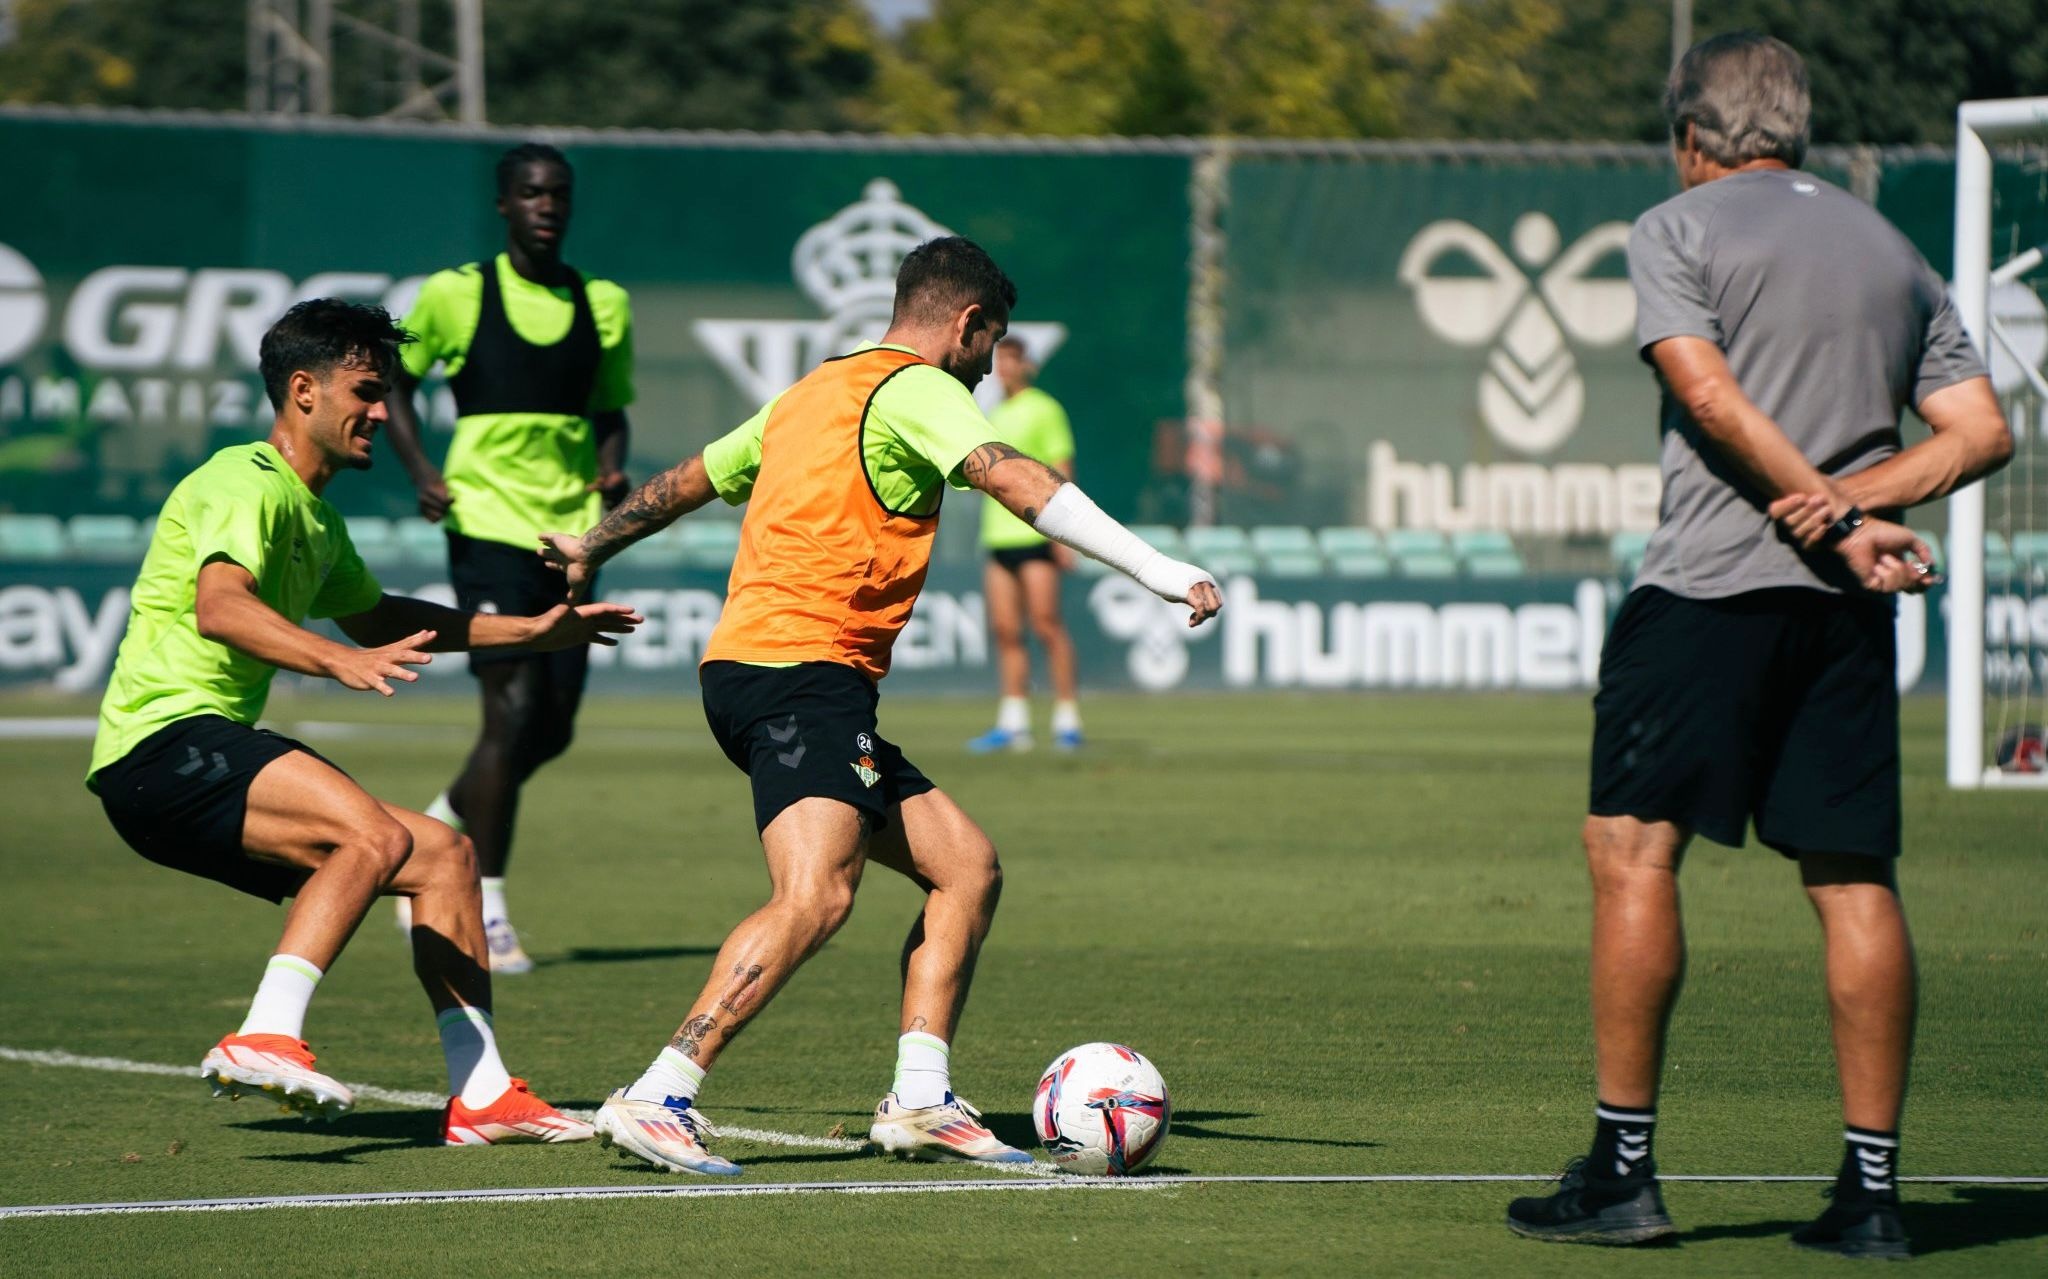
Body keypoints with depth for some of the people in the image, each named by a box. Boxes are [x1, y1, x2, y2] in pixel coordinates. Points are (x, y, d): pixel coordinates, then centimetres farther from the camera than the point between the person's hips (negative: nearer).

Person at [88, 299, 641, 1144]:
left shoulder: (315, 518, 21)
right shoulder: (248, 484, -10)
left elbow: (378, 618, 39)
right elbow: (219, 606, -29)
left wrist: (532, 631, 37)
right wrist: (339, 662, -44)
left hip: (217, 751, 10)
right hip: (163, 744, -10)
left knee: (443, 854, 8)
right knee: (376, 834, -30)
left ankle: (481, 1094, 6)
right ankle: (266, 1038, -39)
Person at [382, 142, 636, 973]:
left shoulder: (605, 305, 10)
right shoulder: (455, 295, -1)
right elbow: (392, 378, 10)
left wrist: (613, 472, 0)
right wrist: (420, 471, -5)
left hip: (570, 531, 5)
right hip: (489, 524, -5)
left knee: (552, 728, 5)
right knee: (513, 711, -14)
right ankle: (483, 913, -6)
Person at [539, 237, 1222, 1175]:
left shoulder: (817, 394, 24)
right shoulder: (916, 389, -4)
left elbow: (689, 481, 36)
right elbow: (1016, 482, -19)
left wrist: (591, 548, 52)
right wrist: (1159, 572, -24)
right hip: (799, 668, -11)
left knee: (966, 867, 8)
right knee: (815, 897, -25)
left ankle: (919, 1101, 2)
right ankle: (656, 1101, -28)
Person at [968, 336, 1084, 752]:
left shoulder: (1044, 410, -2)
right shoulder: (996, 416, 18)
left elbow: (1061, 473, -6)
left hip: (1037, 533, -7)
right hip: (999, 537, 7)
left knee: (1046, 624, -9)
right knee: (1005, 630, 2)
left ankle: (1067, 721, -5)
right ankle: (1013, 723, 4)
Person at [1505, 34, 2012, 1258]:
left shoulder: (1678, 230, 2)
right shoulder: (1894, 251, 17)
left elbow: (1709, 394, -12)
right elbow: (1983, 432, 8)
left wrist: (1837, 515, -13)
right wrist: (1857, 501, -5)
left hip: (1711, 581, -5)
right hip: (1849, 608, 5)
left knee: (1633, 848, 0)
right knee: (1856, 879, 6)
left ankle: (1623, 1167, -3)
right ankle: (1873, 1187, 4)